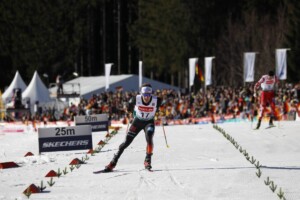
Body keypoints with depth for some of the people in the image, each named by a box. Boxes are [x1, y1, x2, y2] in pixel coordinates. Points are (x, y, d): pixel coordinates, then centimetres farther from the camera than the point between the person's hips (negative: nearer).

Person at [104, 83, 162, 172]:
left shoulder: (156, 100, -23)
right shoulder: (136, 99, -24)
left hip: (149, 122, 0)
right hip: (137, 121, 0)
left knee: (149, 139, -28)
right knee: (126, 142, -1)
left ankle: (147, 161, -11)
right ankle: (113, 163, 9)